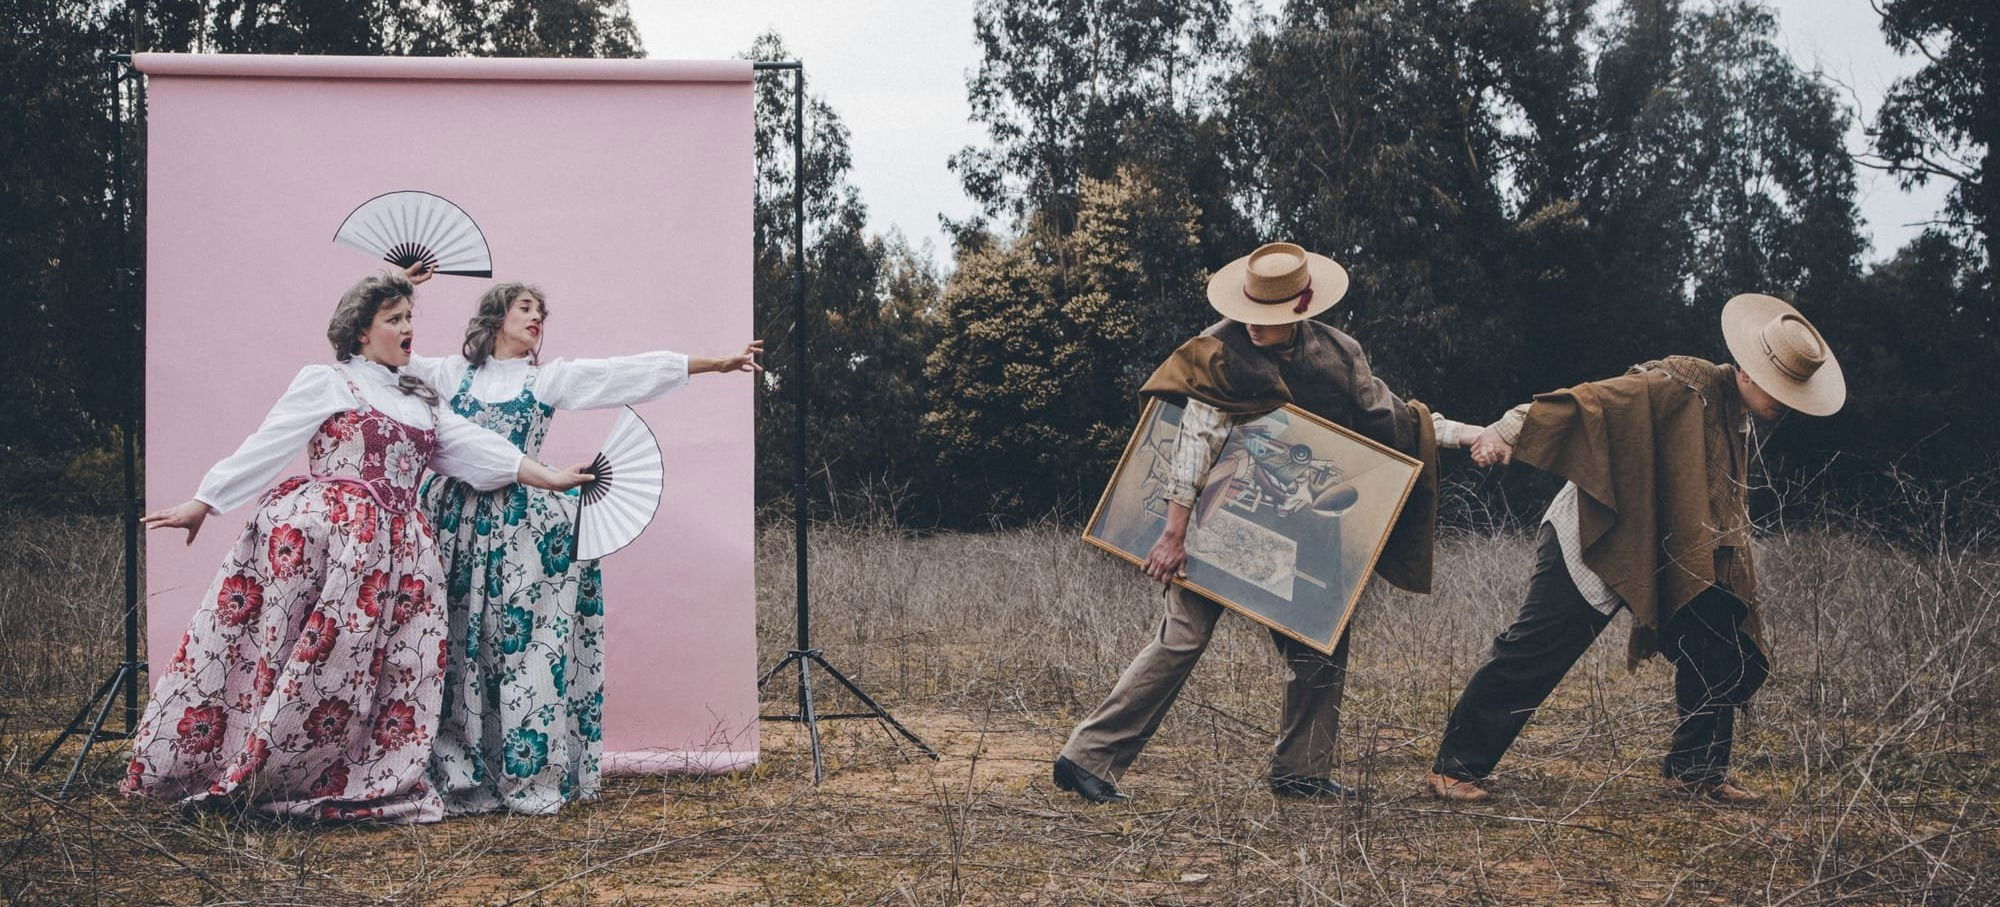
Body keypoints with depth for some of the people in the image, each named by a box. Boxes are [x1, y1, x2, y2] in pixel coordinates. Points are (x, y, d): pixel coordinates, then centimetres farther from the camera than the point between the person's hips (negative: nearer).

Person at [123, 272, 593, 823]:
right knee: (310, 651, -10)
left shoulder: (421, 402, 22)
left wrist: (549, 478, 10)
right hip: (317, 532, -6)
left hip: (395, 550, 6)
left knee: (395, 666, 0)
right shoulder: (326, 383, 3)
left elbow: (475, 448, 17)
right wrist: (202, 505, -5)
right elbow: (264, 448, 0)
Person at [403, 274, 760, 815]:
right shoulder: (452, 373, 12)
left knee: (521, 643, -6)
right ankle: (459, 775, 3)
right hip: (456, 521, 0)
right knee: (453, 647, -2)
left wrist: (717, 363, -1)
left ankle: (528, 777, -3)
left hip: (521, 528, 0)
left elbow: (633, 372, 5)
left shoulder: (550, 378, 11)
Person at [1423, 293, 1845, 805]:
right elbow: (1593, 401, -27)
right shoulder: (1678, 389, -17)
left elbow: (1725, 512, 23)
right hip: (1596, 546, -8)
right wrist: (1510, 431, -40)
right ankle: (1454, 769, 1)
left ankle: (1695, 772, 17)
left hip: (1671, 565, 9)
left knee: (1725, 657, 0)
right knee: (1532, 655, -8)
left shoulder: (1738, 419, 11)